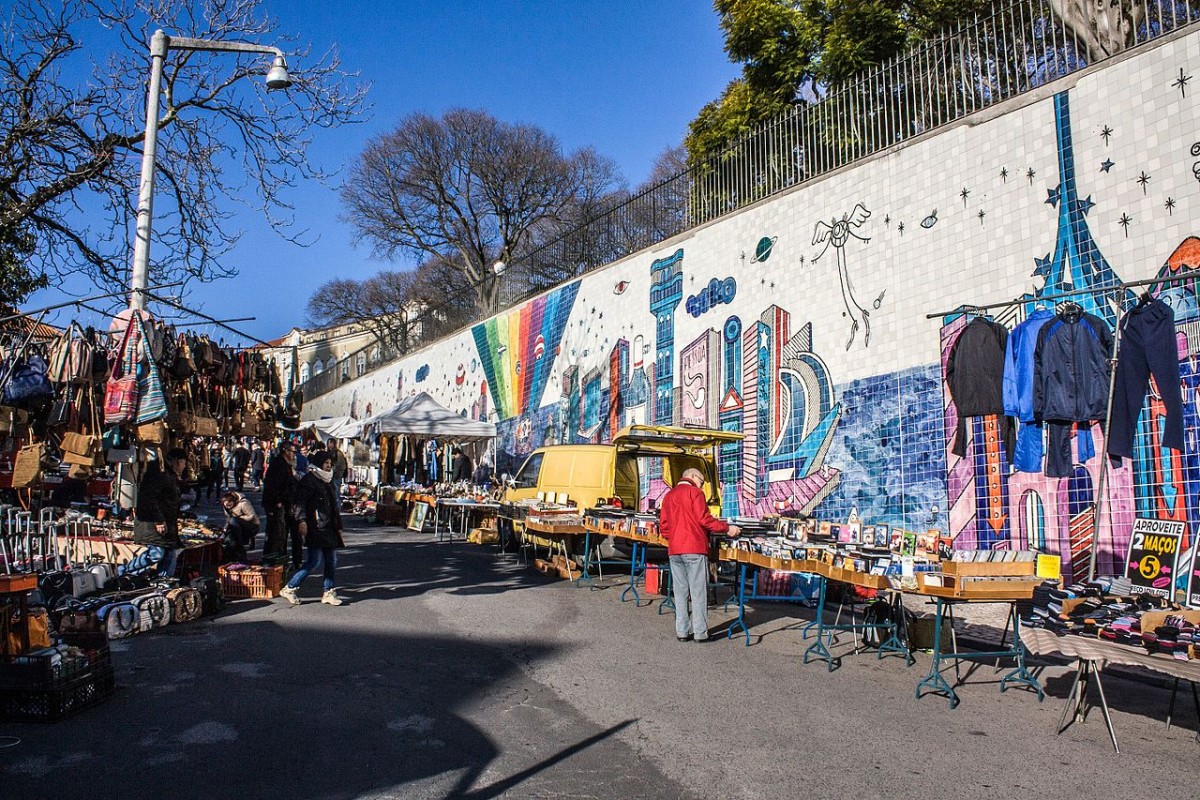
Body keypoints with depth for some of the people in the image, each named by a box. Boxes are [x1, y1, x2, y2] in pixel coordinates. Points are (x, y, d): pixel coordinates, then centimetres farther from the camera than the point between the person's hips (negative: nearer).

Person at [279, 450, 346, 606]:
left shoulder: (328, 481, 19)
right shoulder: (309, 479, -6)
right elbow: (300, 501, -16)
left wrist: (338, 526, 25)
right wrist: (302, 520, -29)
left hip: (329, 527, 8)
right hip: (315, 527, -8)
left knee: (332, 561, 7)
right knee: (314, 561, -9)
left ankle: (329, 592, 14)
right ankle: (289, 589, 3)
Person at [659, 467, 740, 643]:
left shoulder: (668, 496, 19)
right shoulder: (694, 492, -1)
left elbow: (663, 526, 16)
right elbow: (704, 519, -12)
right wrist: (727, 528, -5)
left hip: (674, 551, 6)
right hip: (694, 549, -6)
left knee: (680, 592, 9)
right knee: (698, 592, -1)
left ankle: (682, 631, 10)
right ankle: (700, 632, 0)